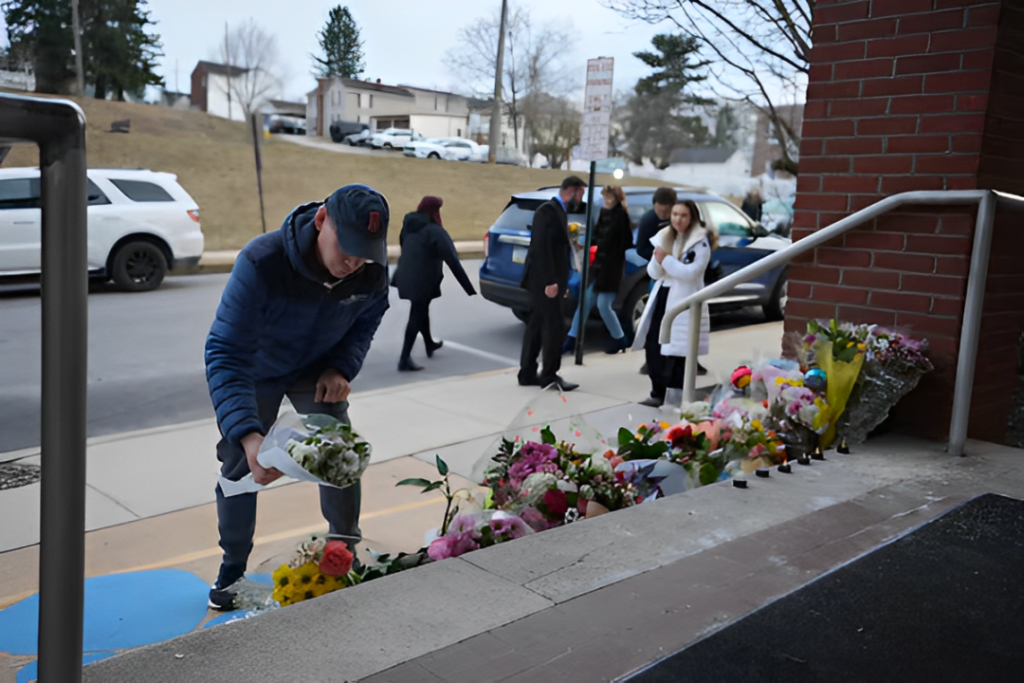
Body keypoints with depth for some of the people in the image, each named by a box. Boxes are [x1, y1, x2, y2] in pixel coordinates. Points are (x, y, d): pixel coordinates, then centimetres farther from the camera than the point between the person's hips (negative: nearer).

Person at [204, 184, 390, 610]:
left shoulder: (372, 269, -28)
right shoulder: (262, 262, -42)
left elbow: (366, 321, -2)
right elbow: (225, 353, -42)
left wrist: (342, 367, -20)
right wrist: (248, 434, -54)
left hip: (317, 368, 3)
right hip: (256, 371, -2)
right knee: (240, 466, 2)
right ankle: (232, 568, 24)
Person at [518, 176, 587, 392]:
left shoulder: (559, 211, 15)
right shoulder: (548, 210, -14)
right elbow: (541, 248, -21)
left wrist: (561, 281, 16)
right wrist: (549, 281, -24)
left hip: (548, 280, 10)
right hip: (543, 280, -10)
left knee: (537, 326, 11)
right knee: (554, 327, -7)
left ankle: (527, 374, 17)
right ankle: (549, 376, 1)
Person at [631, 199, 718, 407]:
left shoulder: (701, 241, -6)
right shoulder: (664, 237, 13)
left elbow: (691, 272, -16)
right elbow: (654, 273, 10)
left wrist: (667, 259, -15)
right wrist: (658, 260, -10)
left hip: (684, 303, -7)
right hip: (662, 297, 7)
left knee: (678, 353, -7)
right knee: (652, 346, 6)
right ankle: (657, 393, 18)